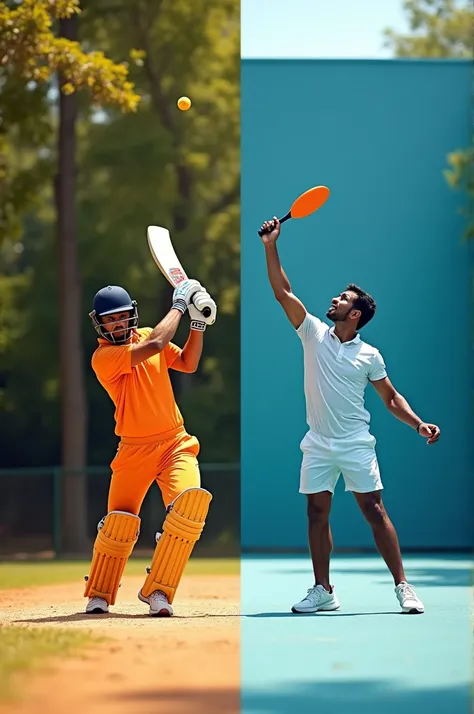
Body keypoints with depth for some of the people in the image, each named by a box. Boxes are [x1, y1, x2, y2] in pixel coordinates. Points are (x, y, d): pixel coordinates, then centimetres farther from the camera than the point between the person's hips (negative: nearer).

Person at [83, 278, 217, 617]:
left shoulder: (145, 335, 8)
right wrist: (179, 305, -13)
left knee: (190, 504, -20)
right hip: (135, 449, -3)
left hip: (176, 443, 4)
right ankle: (99, 595, 19)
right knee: (119, 522, -6)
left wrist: (198, 323, 1)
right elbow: (154, 345, -23)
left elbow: (188, 363, 13)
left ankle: (157, 590, -11)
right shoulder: (103, 357, -12)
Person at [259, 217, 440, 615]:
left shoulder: (369, 355, 1)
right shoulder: (314, 333, 5)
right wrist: (271, 247, -4)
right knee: (317, 514, 2)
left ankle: (403, 586, -3)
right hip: (318, 445, 3)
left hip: (357, 445, -3)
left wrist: (419, 424, -7)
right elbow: (283, 291, 2)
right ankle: (323, 591, 10)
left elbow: (391, 398, 8)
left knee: (375, 511, -6)